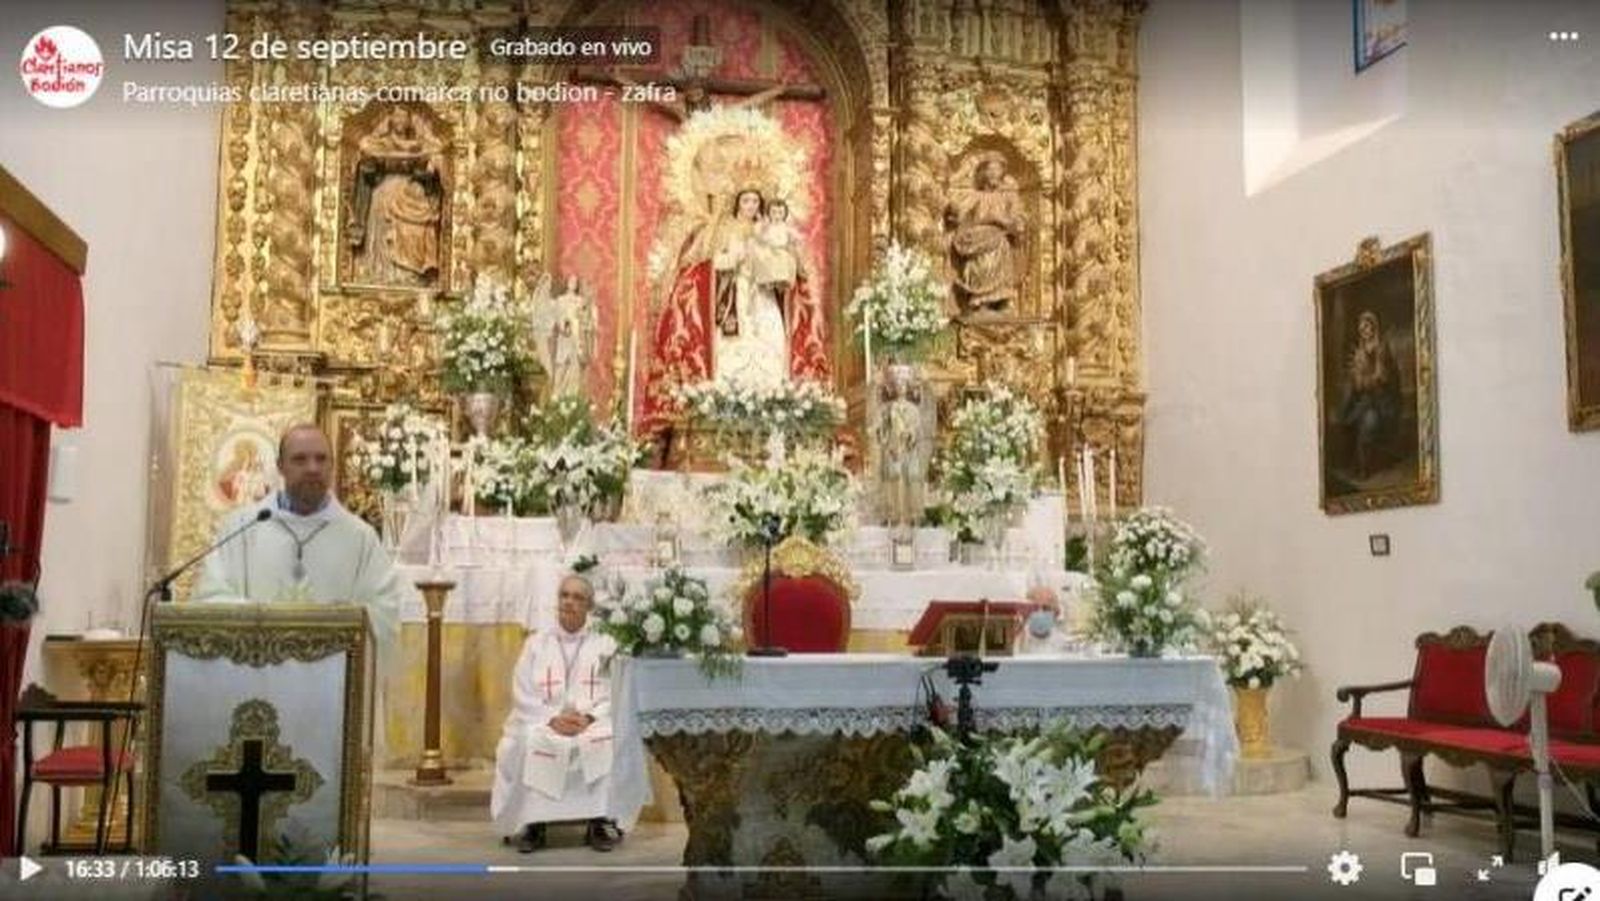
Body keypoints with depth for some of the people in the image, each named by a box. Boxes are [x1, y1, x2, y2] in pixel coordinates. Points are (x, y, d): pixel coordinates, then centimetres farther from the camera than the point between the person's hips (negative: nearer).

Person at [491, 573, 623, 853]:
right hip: (542, 723, 0)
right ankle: (532, 822, -22)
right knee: (527, 743, -33)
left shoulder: (605, 646, 12)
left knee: (611, 740, -33)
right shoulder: (535, 644, 13)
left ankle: (602, 820, -24)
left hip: (593, 724, 0)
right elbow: (523, 697, 4)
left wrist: (589, 717, -18)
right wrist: (552, 719, -15)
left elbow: (615, 694, 2)